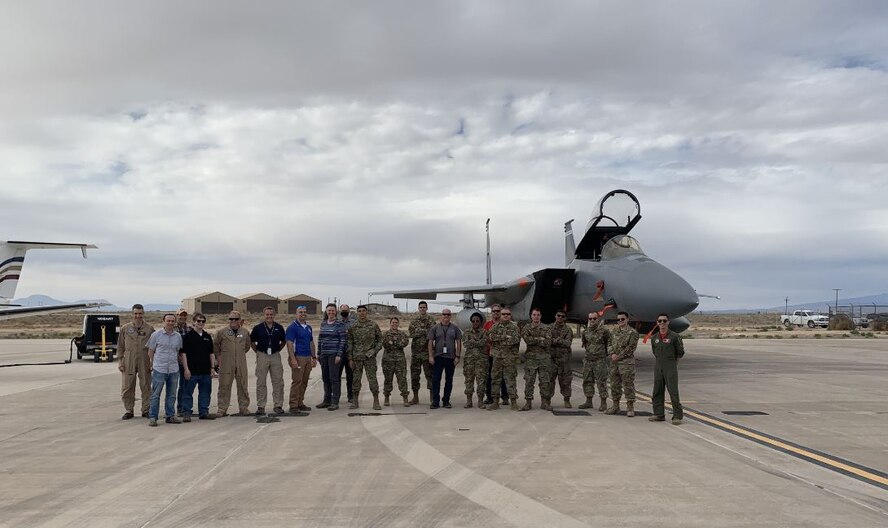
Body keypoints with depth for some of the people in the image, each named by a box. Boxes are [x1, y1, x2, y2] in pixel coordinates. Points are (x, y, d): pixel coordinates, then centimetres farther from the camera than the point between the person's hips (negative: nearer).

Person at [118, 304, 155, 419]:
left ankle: (146, 411, 14)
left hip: (144, 363, -1)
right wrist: (119, 361, 2)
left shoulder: (149, 329, 3)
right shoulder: (125, 328, 6)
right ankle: (128, 411, 17)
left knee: (146, 387, 4)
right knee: (127, 387, 4)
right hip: (128, 362, 1)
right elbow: (120, 346, 9)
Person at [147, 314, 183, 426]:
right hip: (159, 369, -4)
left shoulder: (178, 336, 9)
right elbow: (151, 351, 3)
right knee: (155, 395, -2)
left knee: (171, 395, 10)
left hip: (174, 370, 4)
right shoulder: (156, 334, -2)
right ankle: (152, 417, 4)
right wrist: (153, 364, 3)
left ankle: (170, 416, 19)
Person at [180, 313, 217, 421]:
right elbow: (183, 353, -7)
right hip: (192, 371, -5)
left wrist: (212, 368, 10)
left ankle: (204, 412, 18)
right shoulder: (188, 336, -4)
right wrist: (186, 369, -12)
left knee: (205, 393, 10)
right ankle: (186, 413, 7)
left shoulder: (208, 336, 12)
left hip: (206, 371, 5)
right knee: (188, 393, 0)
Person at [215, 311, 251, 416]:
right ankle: (222, 409, 6)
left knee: (242, 386, 5)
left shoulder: (244, 333, 9)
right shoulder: (221, 332, 2)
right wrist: (218, 356, 9)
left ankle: (243, 408, 13)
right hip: (226, 365, -2)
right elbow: (215, 344, 14)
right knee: (224, 386, -1)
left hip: (241, 365, 2)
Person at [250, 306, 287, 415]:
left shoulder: (279, 327, 5)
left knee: (278, 382, 2)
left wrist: (278, 350, 9)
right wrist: (258, 352, 4)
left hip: (275, 356, 2)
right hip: (262, 357, -1)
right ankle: (260, 406, 10)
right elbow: (251, 341, 9)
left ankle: (278, 406, 9)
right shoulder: (258, 328, 0)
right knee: (261, 382, 3)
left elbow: (284, 341, 17)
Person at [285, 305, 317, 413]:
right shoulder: (292, 327, -7)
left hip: (308, 358, 7)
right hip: (298, 357, -7)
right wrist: (293, 359, -20)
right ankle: (293, 405, -3)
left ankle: (300, 403, 18)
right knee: (296, 381, -7)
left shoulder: (308, 327, 16)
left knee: (304, 382, 10)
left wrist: (314, 357, 16)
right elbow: (289, 344, -13)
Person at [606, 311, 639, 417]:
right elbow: (609, 344, 13)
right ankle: (615, 406, 21)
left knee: (628, 384, -4)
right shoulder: (613, 331, 14)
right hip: (614, 362, 6)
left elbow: (631, 348, -11)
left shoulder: (632, 332, -4)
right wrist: (612, 353, -7)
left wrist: (619, 356, -13)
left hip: (627, 362, -6)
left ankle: (630, 408, 2)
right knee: (614, 384, 11)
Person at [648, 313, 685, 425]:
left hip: (670, 367, -5)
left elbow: (680, 353, 3)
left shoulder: (674, 336, -5)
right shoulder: (654, 338, 8)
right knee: (657, 391, 7)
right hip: (658, 367, 5)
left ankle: (677, 416, -1)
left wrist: (672, 361, 9)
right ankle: (659, 414, 16)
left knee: (673, 392, -7)